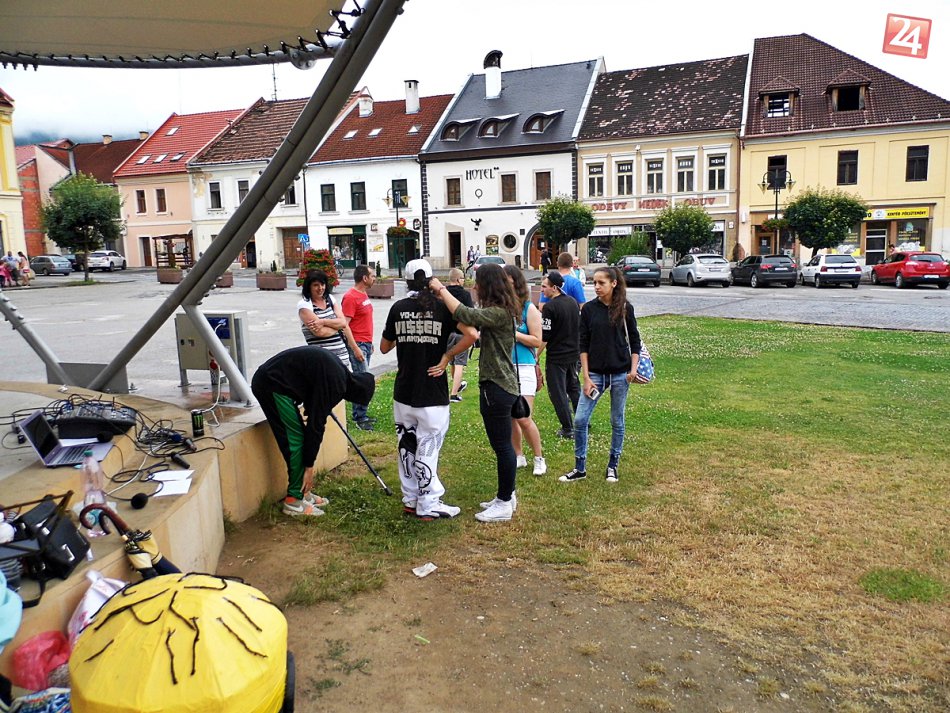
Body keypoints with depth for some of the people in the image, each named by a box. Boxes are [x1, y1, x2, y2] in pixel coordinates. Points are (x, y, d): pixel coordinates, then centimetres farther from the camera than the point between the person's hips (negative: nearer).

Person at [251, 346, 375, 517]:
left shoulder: (337, 369, 11)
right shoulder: (334, 383, -17)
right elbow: (316, 424, -15)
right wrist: (309, 467, -8)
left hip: (266, 380, 10)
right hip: (273, 385, -10)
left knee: (296, 438, 13)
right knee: (297, 440, -5)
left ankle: (302, 492, 20)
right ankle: (294, 500, 3)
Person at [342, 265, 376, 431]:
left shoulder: (364, 294, 14)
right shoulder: (350, 297, -14)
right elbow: (344, 325, -18)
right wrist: (355, 348, -21)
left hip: (366, 344, 9)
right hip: (358, 345, -9)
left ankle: (358, 415, 19)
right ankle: (360, 418, -3)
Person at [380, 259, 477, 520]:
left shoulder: (398, 308, 1)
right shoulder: (443, 306, -7)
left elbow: (384, 347, 10)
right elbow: (471, 335, -18)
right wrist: (447, 356, -7)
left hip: (403, 393, 4)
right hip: (432, 394, -3)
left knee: (407, 446, 15)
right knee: (428, 449, 4)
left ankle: (411, 500, 26)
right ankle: (428, 505, 11)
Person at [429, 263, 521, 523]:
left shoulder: (499, 313, -19)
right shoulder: (496, 311, 14)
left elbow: (465, 315, -29)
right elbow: (472, 322, 11)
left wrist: (441, 290, -17)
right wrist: (444, 296, 2)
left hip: (497, 387, -10)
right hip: (495, 384, 10)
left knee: (502, 445, -1)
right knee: (502, 444, 17)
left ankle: (505, 504, 9)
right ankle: (506, 495, 29)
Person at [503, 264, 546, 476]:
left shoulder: (529, 309, -5)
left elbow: (537, 341, -6)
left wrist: (512, 332, -14)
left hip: (523, 369, -3)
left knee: (524, 418, -5)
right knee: (509, 418, 10)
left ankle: (539, 458, 14)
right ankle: (519, 457, 27)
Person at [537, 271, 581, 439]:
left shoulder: (549, 307, -19)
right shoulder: (572, 302, 5)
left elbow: (544, 337, -20)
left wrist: (536, 357, -11)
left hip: (556, 358, -8)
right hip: (574, 355, 8)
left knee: (558, 394, 4)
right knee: (574, 389, 22)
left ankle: (568, 429, 9)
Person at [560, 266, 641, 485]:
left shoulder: (625, 308, -2)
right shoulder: (589, 309, 0)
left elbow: (635, 340, 5)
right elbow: (583, 345, 0)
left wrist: (633, 368, -8)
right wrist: (586, 377, -6)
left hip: (620, 374, -1)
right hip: (595, 374, 1)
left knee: (617, 422, 9)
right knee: (580, 420, -4)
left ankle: (613, 466, 25)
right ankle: (580, 468, 10)